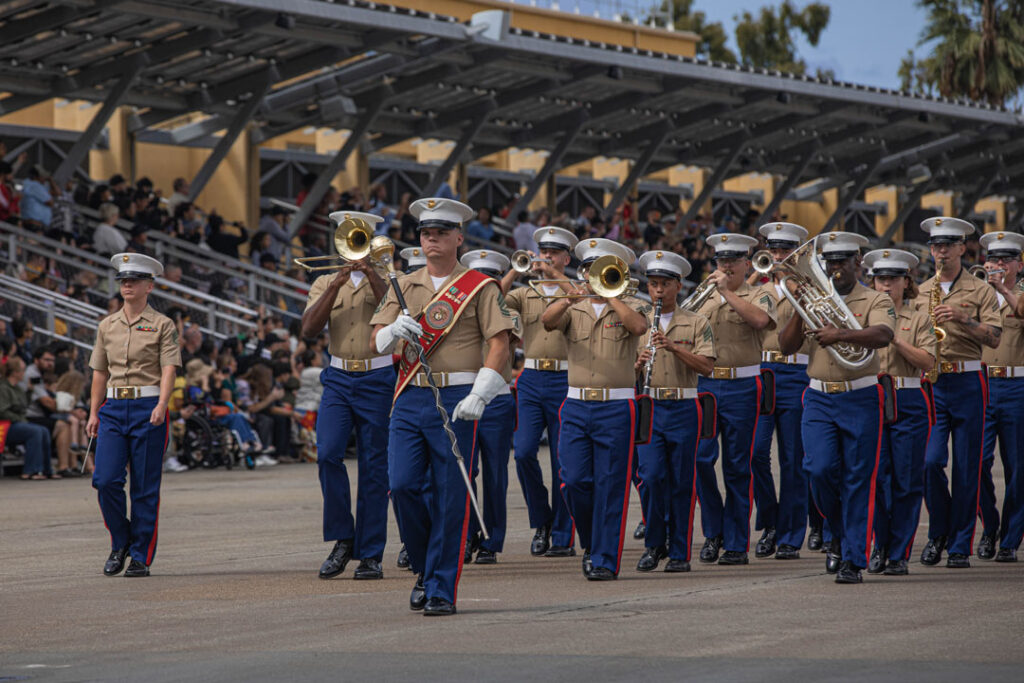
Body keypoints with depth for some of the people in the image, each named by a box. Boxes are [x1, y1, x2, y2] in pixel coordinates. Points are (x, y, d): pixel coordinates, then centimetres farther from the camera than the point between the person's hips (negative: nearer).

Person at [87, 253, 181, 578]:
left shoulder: (162, 325, 1)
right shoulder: (107, 326, 13)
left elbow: (169, 369, -8)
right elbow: (100, 372, 17)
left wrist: (161, 405, -23)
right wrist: (93, 413, 12)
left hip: (148, 408, -3)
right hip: (114, 408, 3)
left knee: (145, 487, -1)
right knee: (106, 480, -9)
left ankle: (141, 557, 6)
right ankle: (121, 542, 13)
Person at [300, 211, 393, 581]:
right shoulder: (325, 283, 13)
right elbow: (309, 329, -2)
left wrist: (372, 274, -17)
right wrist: (335, 285, -10)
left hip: (377, 380, -2)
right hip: (338, 379, 2)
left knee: (374, 468, -1)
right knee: (327, 453, -16)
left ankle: (370, 554, 4)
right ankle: (342, 539, -2)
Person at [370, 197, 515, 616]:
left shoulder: (480, 288, 1)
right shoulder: (404, 287, 14)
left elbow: (499, 346, -5)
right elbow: (378, 341, 9)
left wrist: (478, 397, -16)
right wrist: (396, 329, -14)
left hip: (456, 401, -3)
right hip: (409, 398, 3)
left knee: (449, 498, -3)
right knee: (403, 485, -8)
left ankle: (442, 589, 4)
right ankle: (425, 569, 15)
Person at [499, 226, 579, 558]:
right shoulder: (525, 294, 12)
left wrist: (557, 276, -14)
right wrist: (517, 270, -8)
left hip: (564, 380, -2)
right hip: (531, 380, 2)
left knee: (563, 460, 0)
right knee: (523, 451, -11)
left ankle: (563, 537, 7)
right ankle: (541, 521, 9)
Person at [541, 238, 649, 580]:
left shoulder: (630, 307, 5)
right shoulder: (574, 309, 11)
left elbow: (639, 326, -18)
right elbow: (547, 321, -10)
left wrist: (609, 295, -11)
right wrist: (569, 298, -27)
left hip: (616, 407, -3)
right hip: (576, 406, 3)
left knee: (610, 485, -3)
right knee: (574, 481, -3)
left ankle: (606, 560, 2)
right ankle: (592, 543, 21)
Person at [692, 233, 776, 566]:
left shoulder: (759, 296, 4)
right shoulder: (706, 298, 15)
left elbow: (761, 319, -19)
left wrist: (727, 292, -19)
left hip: (741, 388, -3)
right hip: (704, 385, 3)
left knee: (737, 469, 1)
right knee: (700, 457, -8)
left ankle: (736, 544, 7)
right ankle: (713, 531, 9)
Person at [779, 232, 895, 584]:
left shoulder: (876, 301, 2)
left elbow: (882, 335, -19)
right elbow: (786, 347, 6)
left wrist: (841, 334, -31)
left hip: (860, 399, -3)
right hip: (819, 399, 3)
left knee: (857, 480, -3)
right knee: (820, 469, -12)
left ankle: (853, 560, 2)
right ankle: (840, 533, 16)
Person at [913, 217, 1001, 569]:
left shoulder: (981, 291, 5)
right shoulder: (919, 293, 14)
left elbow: (994, 338, -4)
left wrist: (963, 319, -18)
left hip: (967, 384, -2)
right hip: (929, 384, 2)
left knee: (966, 469, 0)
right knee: (930, 461, -11)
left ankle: (960, 546, 7)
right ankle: (938, 532, 10)